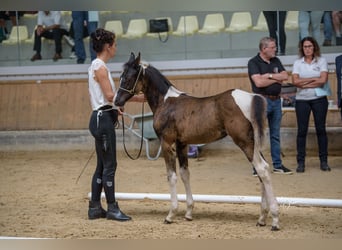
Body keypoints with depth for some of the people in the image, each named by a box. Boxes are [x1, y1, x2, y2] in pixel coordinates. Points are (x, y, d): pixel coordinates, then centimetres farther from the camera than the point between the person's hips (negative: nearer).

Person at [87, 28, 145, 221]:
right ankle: (112, 208, 2)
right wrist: (136, 98, -16)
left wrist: (115, 108, 26)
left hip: (102, 118, 10)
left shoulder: (98, 66, 15)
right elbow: (110, 95, -20)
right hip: (103, 119, -10)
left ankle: (95, 208, 16)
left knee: (102, 165, 12)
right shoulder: (100, 67, -14)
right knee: (110, 165, -4)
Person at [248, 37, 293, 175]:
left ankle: (277, 165, 17)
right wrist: (277, 79, -7)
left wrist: (269, 75, -11)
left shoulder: (276, 61, 12)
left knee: (276, 135, 11)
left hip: (276, 100, 6)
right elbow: (259, 82, -19)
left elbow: (285, 77, 2)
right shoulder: (254, 62, -7)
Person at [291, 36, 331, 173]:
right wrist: (314, 79, -10)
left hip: (319, 99, -1)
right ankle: (301, 162, 4)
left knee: (321, 129, 3)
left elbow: (323, 80, -11)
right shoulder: (298, 63, 5)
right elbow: (295, 81, -9)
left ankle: (324, 161, 9)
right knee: (302, 130, 0)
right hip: (302, 100, 1)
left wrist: (304, 83, -10)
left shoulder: (321, 61, 2)